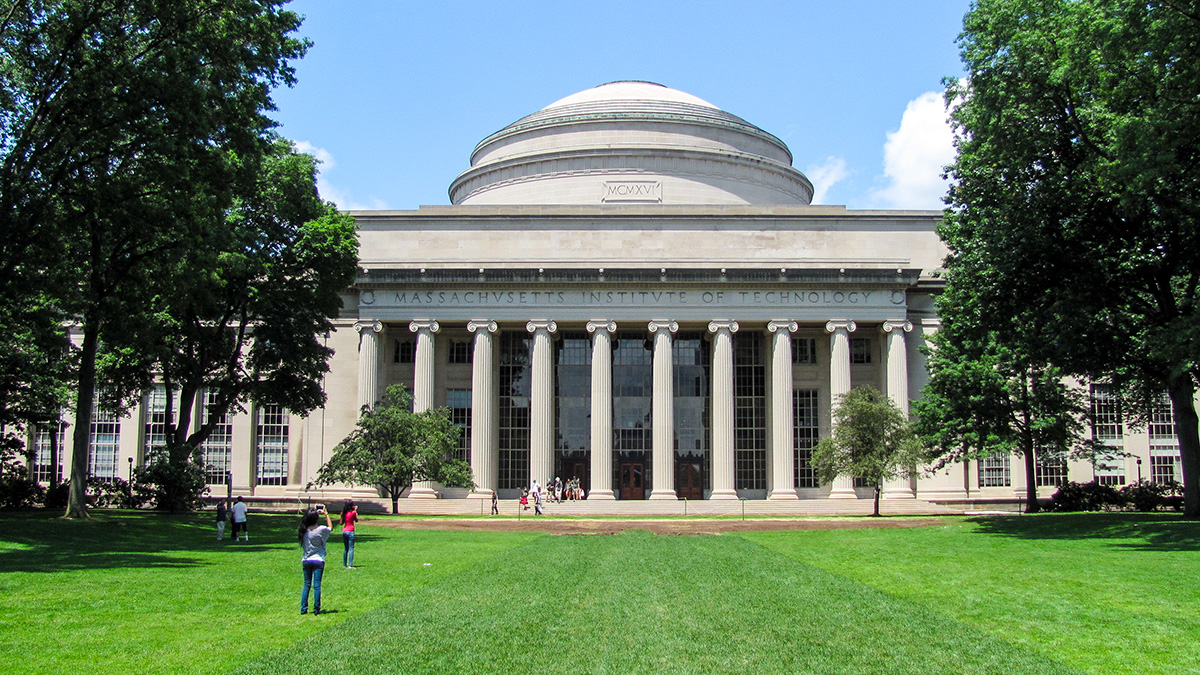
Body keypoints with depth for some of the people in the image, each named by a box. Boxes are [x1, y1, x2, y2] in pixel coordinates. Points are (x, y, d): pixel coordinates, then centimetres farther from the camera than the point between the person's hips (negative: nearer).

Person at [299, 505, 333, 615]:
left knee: (306, 585, 11)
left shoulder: (304, 530, -1)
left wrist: (314, 513, 21)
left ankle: (303, 609, 9)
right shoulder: (321, 530, -12)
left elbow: (309, 522, 23)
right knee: (317, 585, 0)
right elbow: (330, 527, 9)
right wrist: (326, 514, 14)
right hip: (318, 560, -4)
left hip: (306, 561, 4)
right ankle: (316, 609, 1)